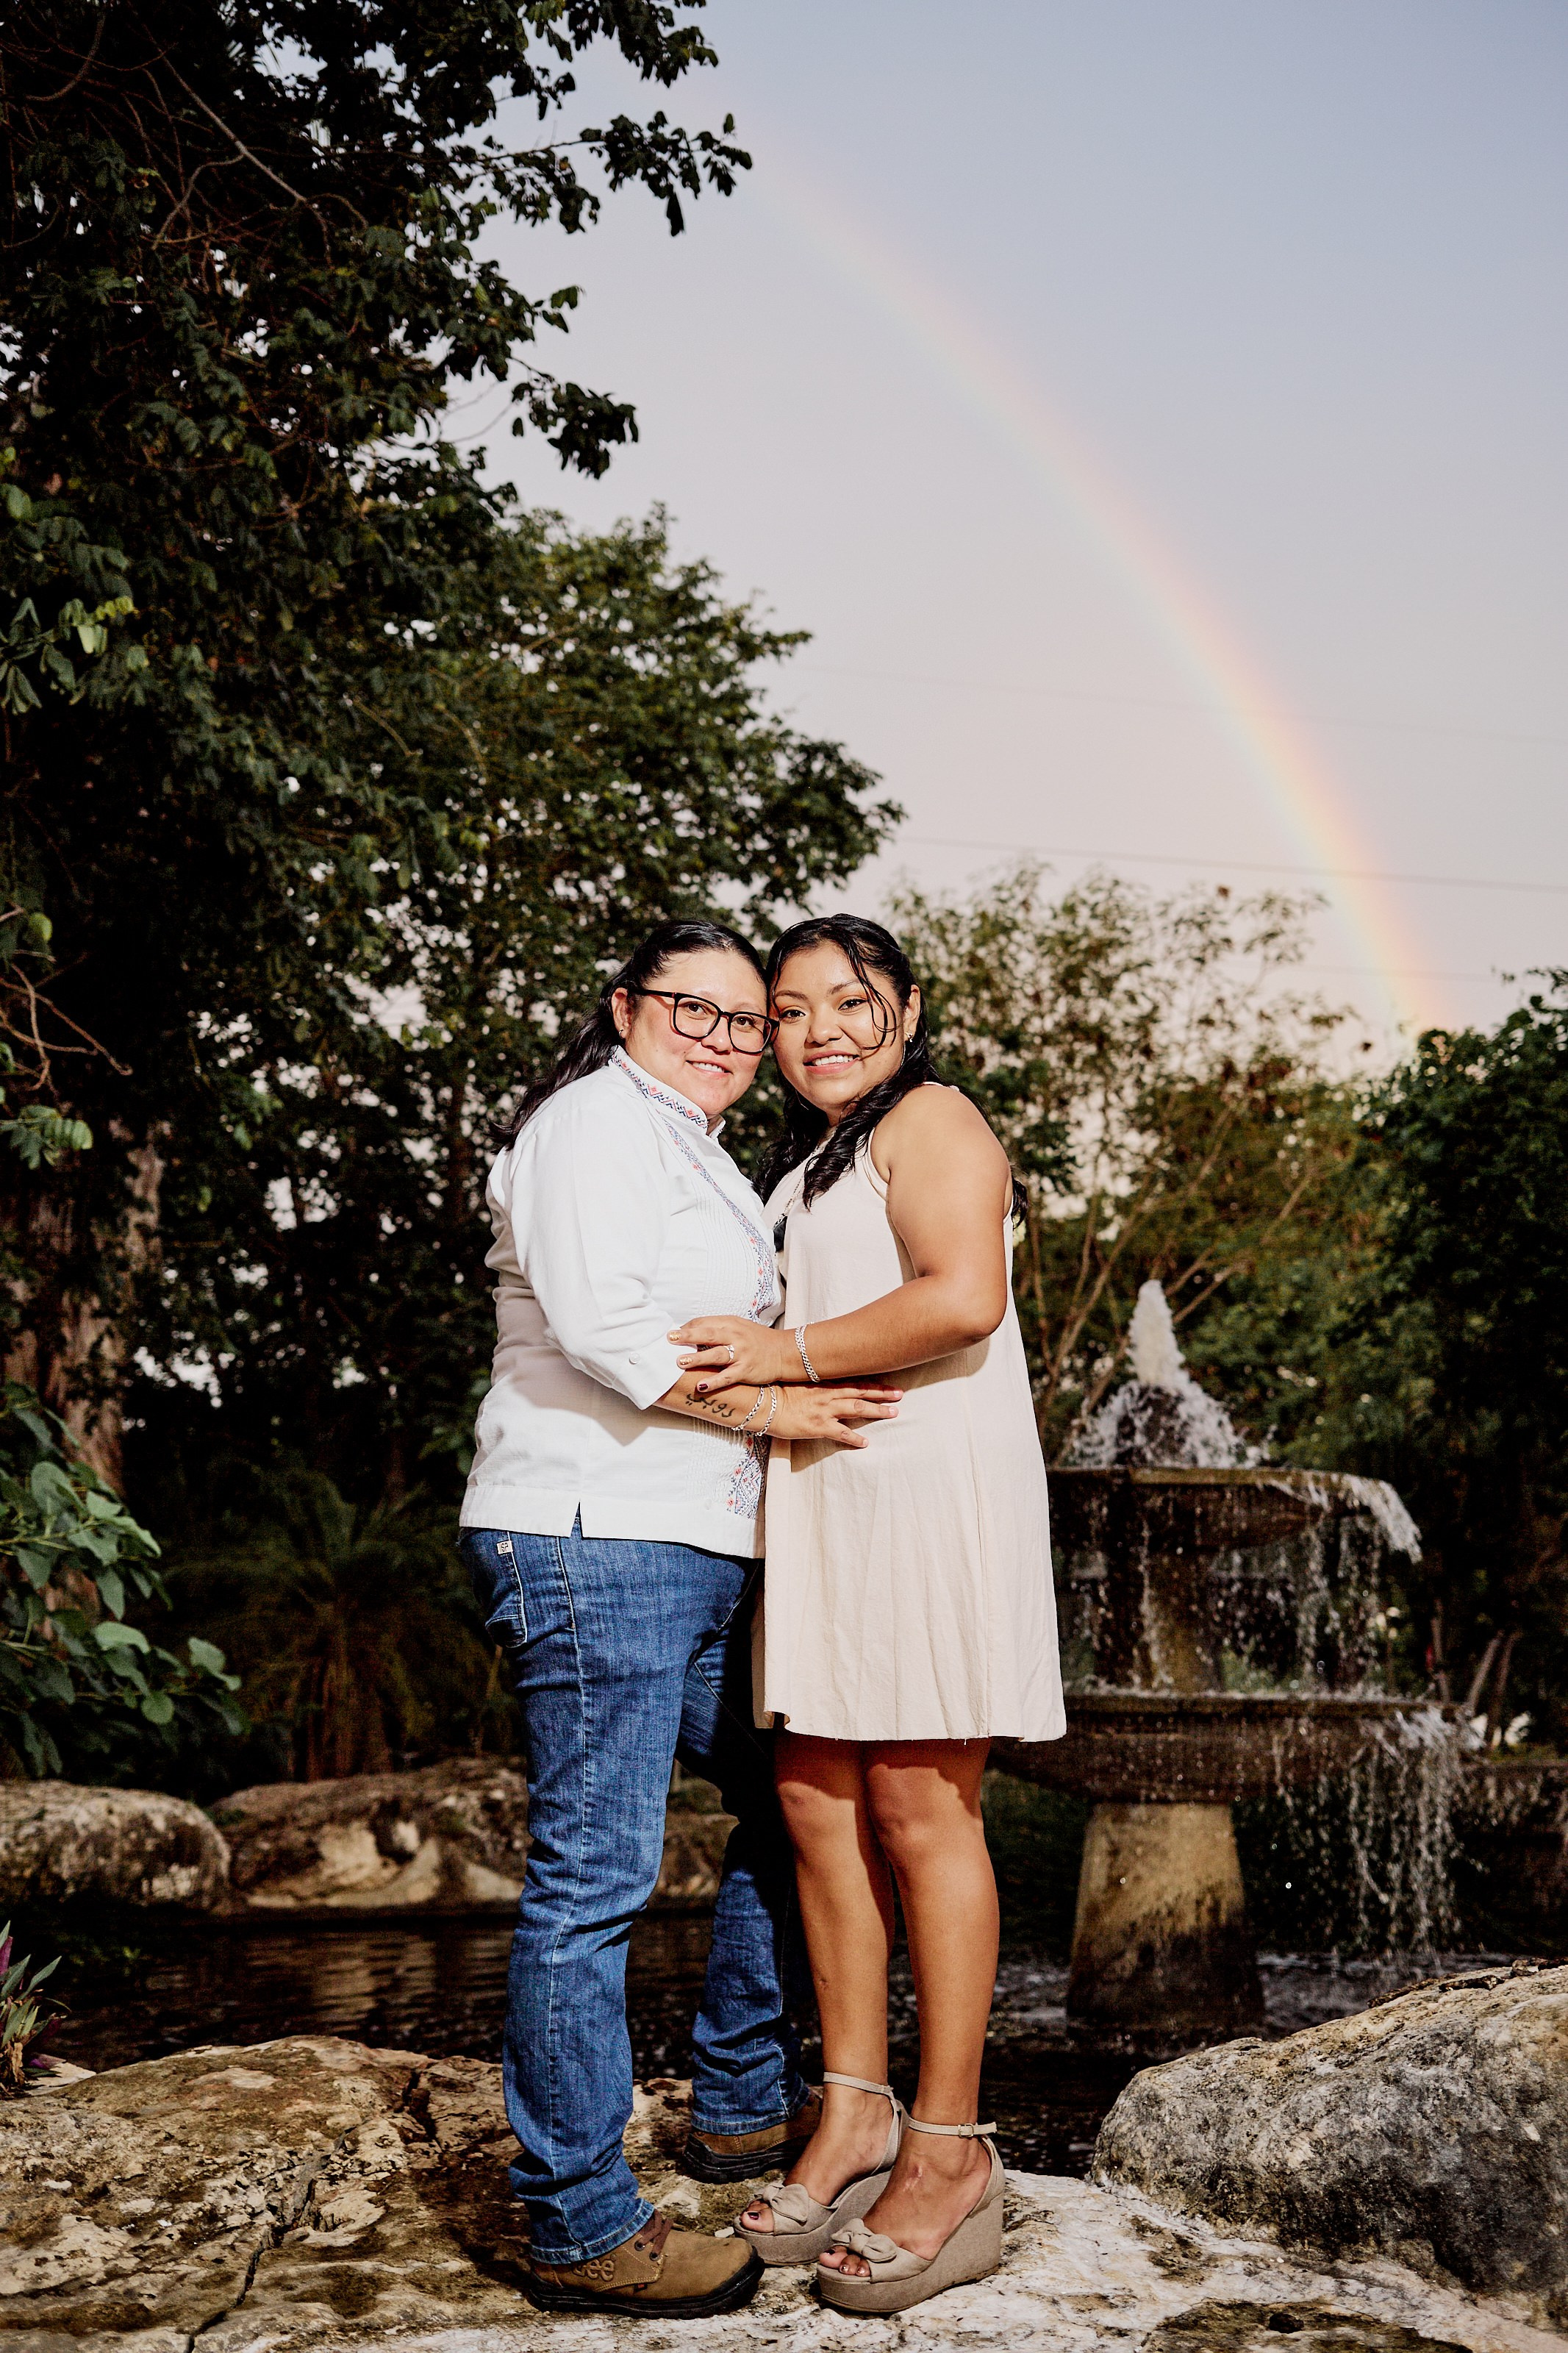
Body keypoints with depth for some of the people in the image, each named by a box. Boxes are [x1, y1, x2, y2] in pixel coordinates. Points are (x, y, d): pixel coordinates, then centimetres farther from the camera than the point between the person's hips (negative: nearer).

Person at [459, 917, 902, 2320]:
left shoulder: (702, 1158, 25)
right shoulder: (597, 1120, -6)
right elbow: (599, 1323, -19)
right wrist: (768, 1407, -13)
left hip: (703, 1555, 11)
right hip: (594, 1539, -11)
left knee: (789, 1804, 18)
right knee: (595, 1876, -8)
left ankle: (744, 2107, 32)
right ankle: (580, 2228, -1)